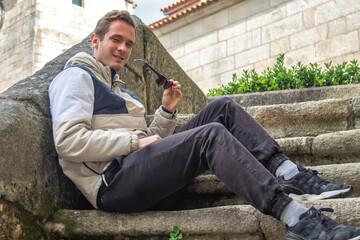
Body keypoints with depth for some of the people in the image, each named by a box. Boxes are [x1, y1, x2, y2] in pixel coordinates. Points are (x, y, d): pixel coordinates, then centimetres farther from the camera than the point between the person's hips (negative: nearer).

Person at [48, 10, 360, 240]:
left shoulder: (119, 89, 32)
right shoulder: (77, 76, 5)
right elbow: (68, 141, -14)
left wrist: (167, 111, 9)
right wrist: (135, 141, -13)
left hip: (148, 179, 9)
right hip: (113, 183, -9)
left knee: (223, 108, 1)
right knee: (211, 135, -29)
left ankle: (289, 174, -15)